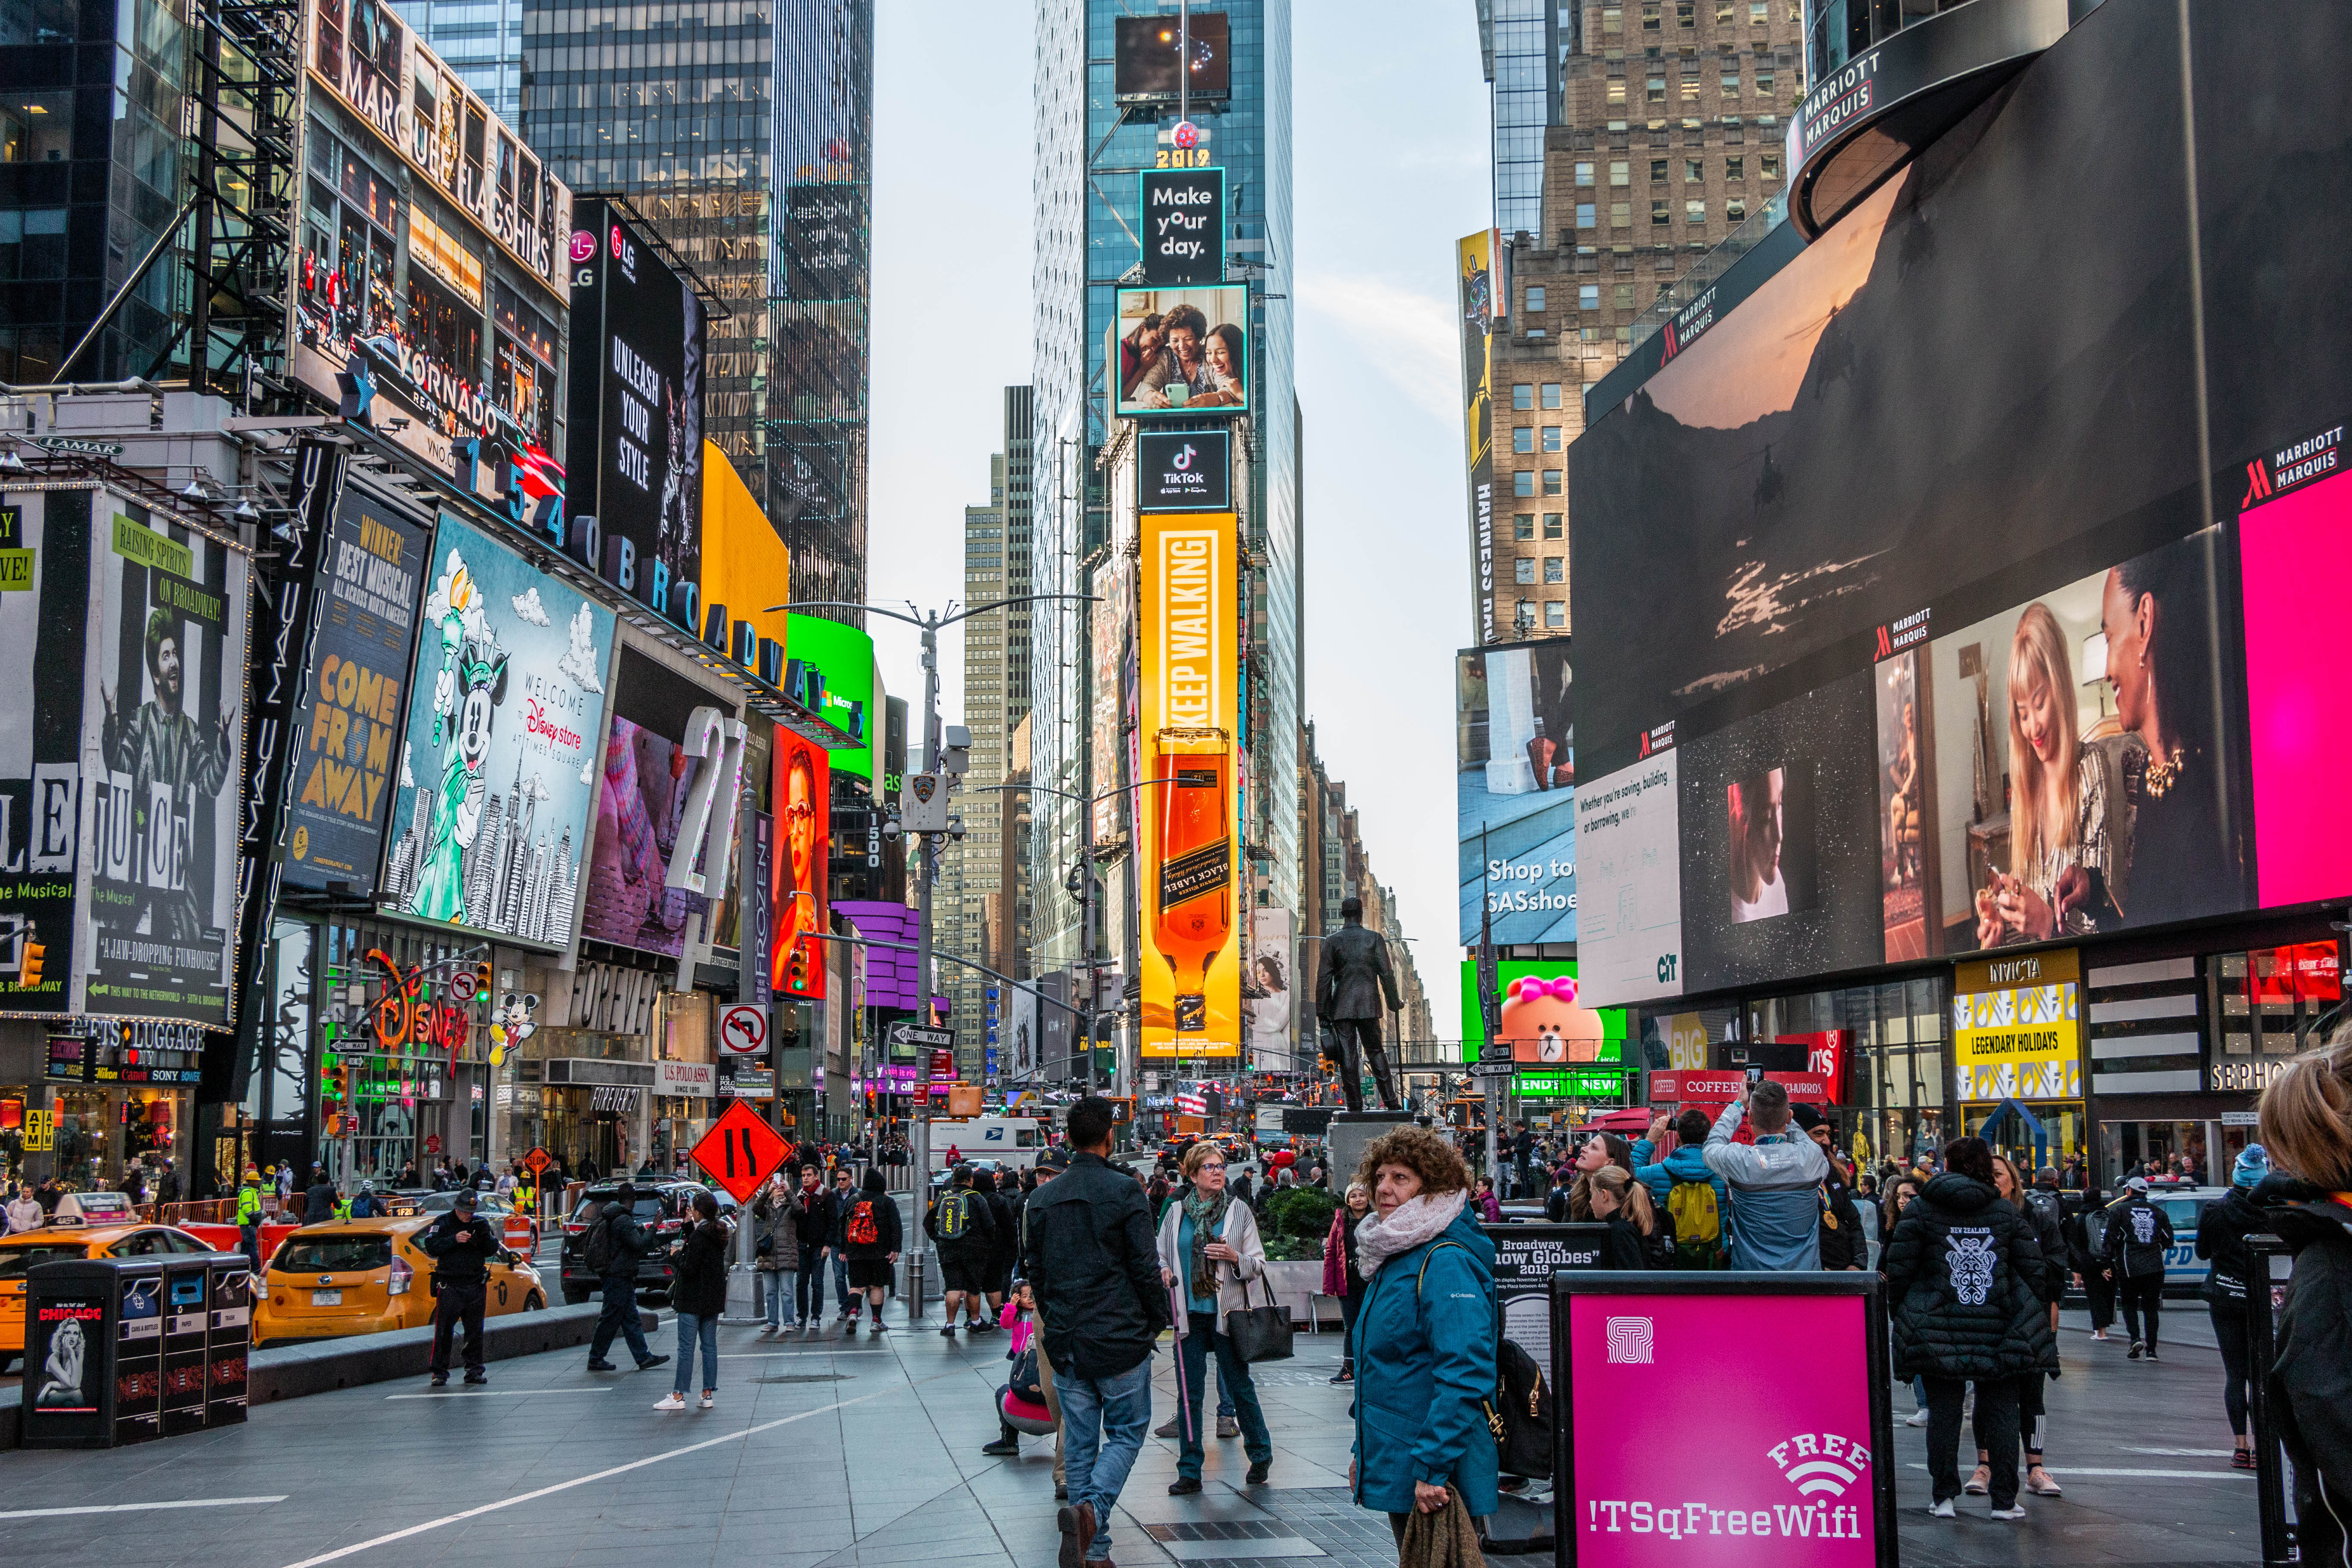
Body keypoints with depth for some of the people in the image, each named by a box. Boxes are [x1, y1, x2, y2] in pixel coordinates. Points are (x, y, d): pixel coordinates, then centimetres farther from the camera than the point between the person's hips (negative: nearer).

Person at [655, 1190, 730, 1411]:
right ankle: (708, 1394, 9)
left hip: (693, 1299, -8)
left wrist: (678, 1254, -3)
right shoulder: (720, 1233, 7)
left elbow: (689, 1269, -21)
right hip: (714, 1298, 8)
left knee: (686, 1347, -3)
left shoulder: (699, 1236, -18)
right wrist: (689, 1227, 13)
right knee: (710, 1346, 9)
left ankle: (678, 1395, -1)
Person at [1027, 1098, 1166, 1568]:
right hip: (1120, 1336, -4)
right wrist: (1158, 1320, 4)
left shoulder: (1042, 1197, 4)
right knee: (1126, 1433, 8)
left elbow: (1034, 1269, 11)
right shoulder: (1124, 1190, -11)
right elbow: (1146, 1266, -10)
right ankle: (1089, 1509, -17)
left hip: (1066, 1340, 4)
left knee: (1080, 1443, 11)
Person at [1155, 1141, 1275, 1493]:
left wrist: (1235, 1258, -17)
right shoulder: (1177, 1212, 6)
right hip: (1189, 1314, 2)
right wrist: (1164, 1272, -6)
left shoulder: (1239, 1210, 1)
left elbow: (1259, 1264, 2)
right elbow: (1160, 1257, 15)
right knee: (1189, 1393, 2)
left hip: (1227, 1314, -2)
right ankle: (1190, 1472, 9)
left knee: (1239, 1386, 6)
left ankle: (1260, 1454, 27)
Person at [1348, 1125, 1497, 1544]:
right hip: (1392, 1470, 9)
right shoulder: (1393, 1255, 13)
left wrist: (1433, 1469, -27)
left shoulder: (1446, 1263, -17)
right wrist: (1362, 1450, 21)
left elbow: (1463, 1377, -25)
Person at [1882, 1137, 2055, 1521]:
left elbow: (1898, 1269, -3)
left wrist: (1899, 1313, 11)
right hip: (2000, 1329, 1)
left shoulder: (1920, 1210, -1)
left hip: (1940, 1329, -1)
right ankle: (2004, 1500, 9)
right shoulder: (2006, 1212, 6)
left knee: (1943, 1410, 6)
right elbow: (2034, 1269, 5)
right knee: (2000, 1411, 7)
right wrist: (2035, 1316, 17)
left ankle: (1945, 1496, 8)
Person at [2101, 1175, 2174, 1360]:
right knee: (2151, 1307, 7)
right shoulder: (2157, 1212, 11)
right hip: (2155, 1266, 2)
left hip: (2129, 1266, -2)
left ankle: (2135, 1338, -12)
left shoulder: (2118, 1210, 2)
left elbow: (2110, 1239, -3)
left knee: (2129, 1305, 11)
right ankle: (2151, 1350, 3)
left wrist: (2107, 1265, -1)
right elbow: (2168, 1240, 12)